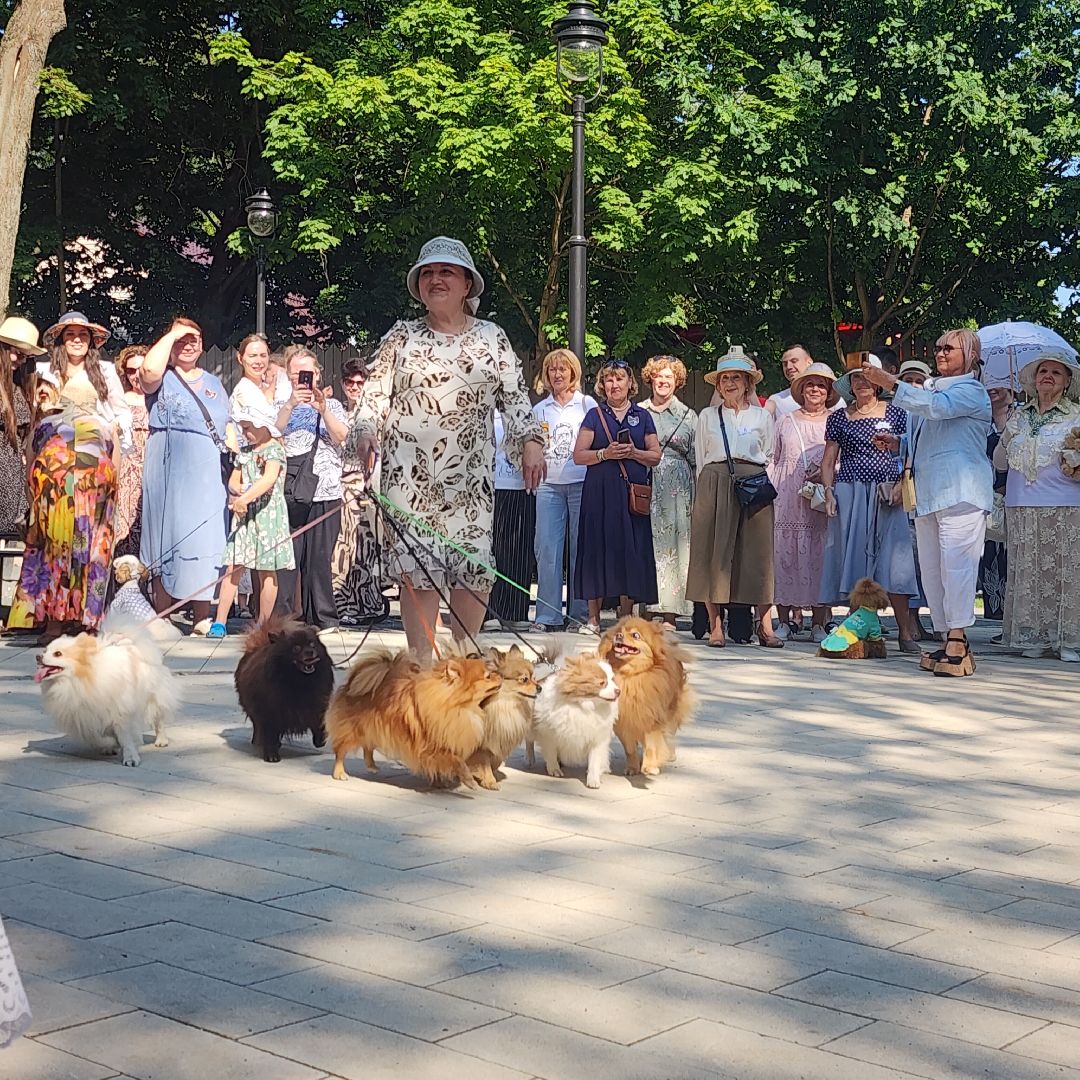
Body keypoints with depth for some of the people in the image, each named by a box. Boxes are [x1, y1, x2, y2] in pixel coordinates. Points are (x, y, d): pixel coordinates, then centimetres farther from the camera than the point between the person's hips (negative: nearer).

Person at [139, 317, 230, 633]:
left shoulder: (214, 384, 20)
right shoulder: (162, 379, 4)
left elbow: (228, 428, 22)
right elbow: (149, 369, -21)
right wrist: (172, 334, -9)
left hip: (209, 476, 4)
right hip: (170, 474, -4)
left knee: (206, 545, 3)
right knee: (168, 542, -3)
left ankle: (201, 618, 8)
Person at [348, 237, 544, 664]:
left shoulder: (492, 338, 11)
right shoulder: (402, 336, 9)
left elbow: (515, 397, 8)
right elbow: (375, 394, 6)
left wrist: (530, 441, -6)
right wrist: (364, 432, -11)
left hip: (469, 475, 1)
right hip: (409, 473, -1)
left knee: (474, 568, -2)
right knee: (416, 569, -5)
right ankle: (421, 665, 2)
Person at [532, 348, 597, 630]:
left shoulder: (587, 403, 8)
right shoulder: (539, 409, 16)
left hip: (581, 482, -2)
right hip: (549, 484, 2)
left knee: (581, 547, 0)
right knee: (546, 546, -5)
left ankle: (580, 612, 6)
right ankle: (548, 614, -2)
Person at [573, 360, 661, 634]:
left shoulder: (642, 416, 12)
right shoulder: (594, 415, 9)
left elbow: (655, 456, 9)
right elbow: (578, 456, 2)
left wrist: (633, 453, -9)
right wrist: (605, 453, -13)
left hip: (633, 491, 1)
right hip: (599, 491, -1)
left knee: (630, 549, -2)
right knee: (597, 547, -4)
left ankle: (626, 616, 4)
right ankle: (593, 618, 0)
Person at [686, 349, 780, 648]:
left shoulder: (763, 416, 13)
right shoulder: (707, 416, 14)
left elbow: (771, 457, 13)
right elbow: (700, 458, 12)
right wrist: (707, 491, 4)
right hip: (714, 486, 0)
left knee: (759, 553, -4)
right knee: (714, 552, -4)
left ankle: (764, 625, -3)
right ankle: (715, 625, -2)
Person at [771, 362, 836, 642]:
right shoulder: (785, 421, 14)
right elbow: (773, 460, 14)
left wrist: (827, 474, -10)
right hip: (787, 499, 1)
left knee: (819, 555, -3)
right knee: (784, 553, -2)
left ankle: (818, 623, 3)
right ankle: (785, 620, 5)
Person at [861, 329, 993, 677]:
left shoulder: (971, 391, 0)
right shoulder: (930, 390, 25)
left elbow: (937, 407, -20)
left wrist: (891, 384, -21)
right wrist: (897, 442, 15)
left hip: (961, 491, -8)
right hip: (927, 494, 8)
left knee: (955, 564, -15)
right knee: (931, 570, 5)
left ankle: (958, 641, -16)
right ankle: (947, 639, 9)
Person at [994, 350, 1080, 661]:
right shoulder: (1019, 417, 14)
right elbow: (1000, 462, 15)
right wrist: (1003, 428, 1)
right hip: (1021, 508, 3)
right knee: (1028, 573, 3)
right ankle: (1035, 636, 9)